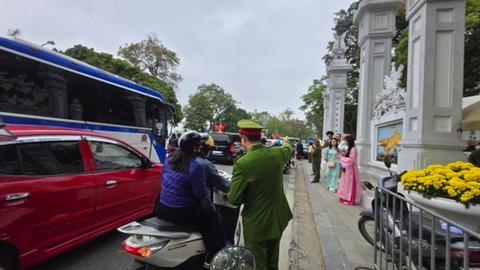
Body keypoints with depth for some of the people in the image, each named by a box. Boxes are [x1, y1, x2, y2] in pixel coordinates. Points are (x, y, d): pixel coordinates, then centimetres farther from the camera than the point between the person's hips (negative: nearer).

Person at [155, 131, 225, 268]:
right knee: (212, 217, 10)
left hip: (162, 209, 8)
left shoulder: (169, 161, 1)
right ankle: (213, 257, 17)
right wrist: (205, 191, 4)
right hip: (181, 212, -8)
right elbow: (200, 194, -17)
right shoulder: (196, 167, -21)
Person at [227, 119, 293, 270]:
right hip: (278, 219, 6)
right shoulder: (277, 153, -8)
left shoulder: (242, 163, -26)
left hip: (257, 224, -6)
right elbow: (288, 150, 18)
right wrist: (286, 143, 41)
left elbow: (234, 199, -20)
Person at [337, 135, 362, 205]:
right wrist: (342, 154, 2)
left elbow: (351, 160, -22)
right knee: (346, 184, 14)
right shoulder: (348, 148, 12)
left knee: (350, 184, 0)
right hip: (347, 169, 9)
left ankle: (350, 200, 9)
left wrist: (342, 157, -14)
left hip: (351, 169, -9)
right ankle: (346, 198, 22)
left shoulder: (353, 149, -18)